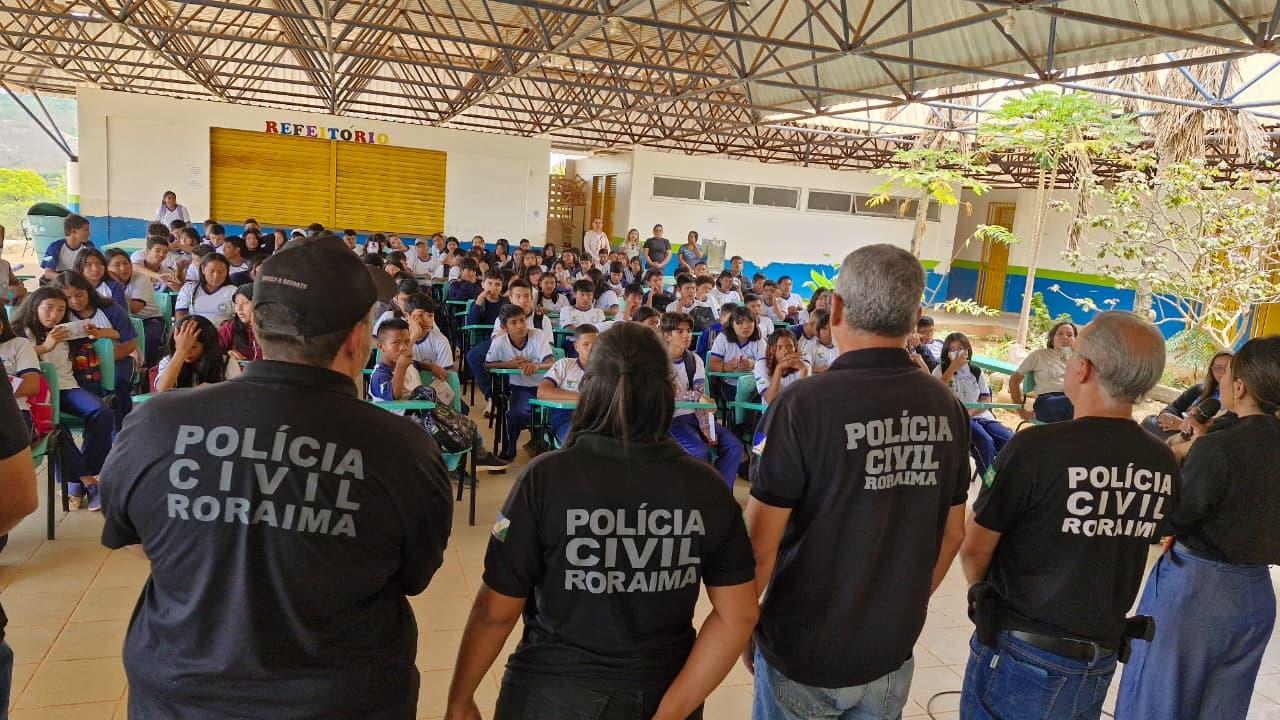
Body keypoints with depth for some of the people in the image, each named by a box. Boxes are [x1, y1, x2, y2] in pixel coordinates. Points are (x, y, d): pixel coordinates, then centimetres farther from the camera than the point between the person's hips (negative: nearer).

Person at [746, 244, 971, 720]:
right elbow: (951, 534, 4)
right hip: (893, 652, 4)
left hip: (804, 653, -4)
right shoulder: (947, 408, -6)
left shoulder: (802, 405, -22)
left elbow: (760, 545, -18)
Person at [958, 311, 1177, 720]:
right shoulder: (1165, 466, -5)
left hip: (1021, 657, -5)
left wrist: (984, 592, 8)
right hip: (1101, 666, 6)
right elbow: (1133, 545, 8)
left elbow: (973, 549, -12)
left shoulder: (1036, 447, -23)